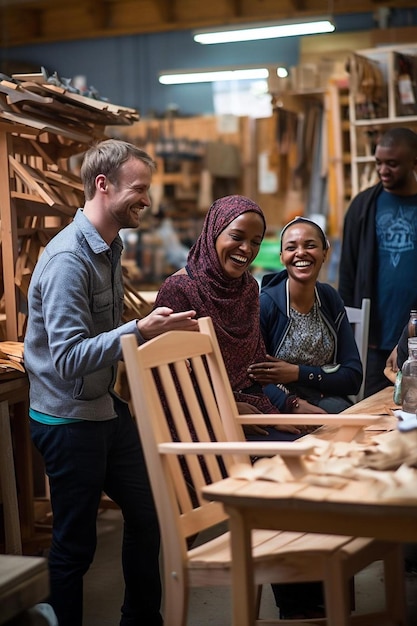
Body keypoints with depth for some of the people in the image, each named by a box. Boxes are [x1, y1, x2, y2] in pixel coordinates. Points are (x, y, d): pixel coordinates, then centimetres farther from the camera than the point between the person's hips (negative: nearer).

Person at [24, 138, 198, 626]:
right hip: (68, 419, -9)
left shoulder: (109, 246, 7)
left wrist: (158, 327, 8)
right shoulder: (68, 258, -23)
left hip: (106, 407, 10)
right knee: (74, 545, 3)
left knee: (146, 512, 18)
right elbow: (67, 357, -29)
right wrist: (140, 332, -35)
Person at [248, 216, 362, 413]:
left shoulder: (330, 299, 6)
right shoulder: (264, 304, -9)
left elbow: (353, 377, 3)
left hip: (329, 402, 5)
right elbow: (251, 379, -13)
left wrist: (298, 373, -13)